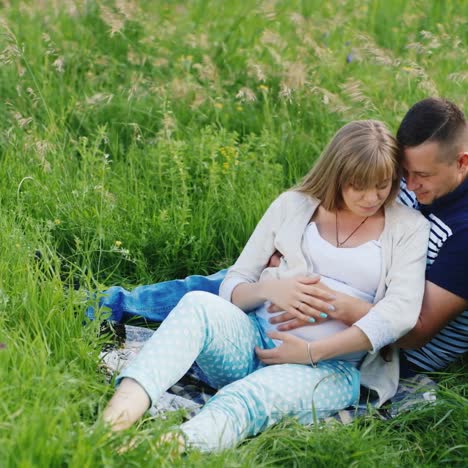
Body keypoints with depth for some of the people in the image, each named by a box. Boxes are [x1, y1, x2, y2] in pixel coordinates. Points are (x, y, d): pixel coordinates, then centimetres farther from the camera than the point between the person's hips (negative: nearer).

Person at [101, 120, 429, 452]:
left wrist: (311, 352, -15)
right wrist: (269, 289, -11)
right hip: (257, 339, 3)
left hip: (331, 367, -2)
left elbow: (402, 311, -7)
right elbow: (232, 287, 14)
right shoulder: (292, 206, 14)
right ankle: (115, 421, -53)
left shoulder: (408, 227, 8)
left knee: (253, 395, -36)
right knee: (199, 305, -31)